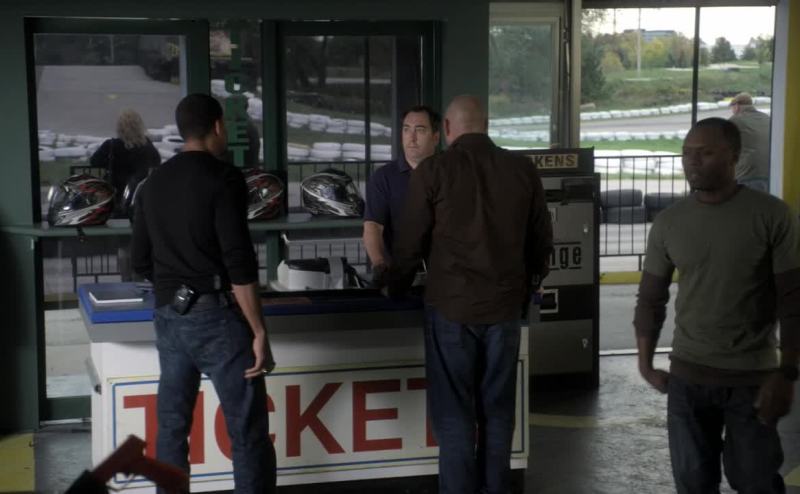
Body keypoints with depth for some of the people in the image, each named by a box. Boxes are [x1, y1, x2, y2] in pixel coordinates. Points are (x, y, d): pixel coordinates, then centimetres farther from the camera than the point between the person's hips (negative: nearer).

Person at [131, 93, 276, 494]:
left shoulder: (154, 183, 11)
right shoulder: (223, 178, -10)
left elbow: (141, 261, 16)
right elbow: (238, 261, -17)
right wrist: (259, 331, -14)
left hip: (168, 317, 7)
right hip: (216, 315, -7)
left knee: (171, 427, 13)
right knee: (248, 434, -1)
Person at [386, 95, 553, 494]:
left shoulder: (433, 171, -7)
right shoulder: (523, 169, 2)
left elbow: (409, 244, -1)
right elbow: (541, 241, 9)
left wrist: (394, 290, 16)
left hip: (451, 306, -3)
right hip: (505, 305, 3)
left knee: (453, 412, 5)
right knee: (497, 408, 13)